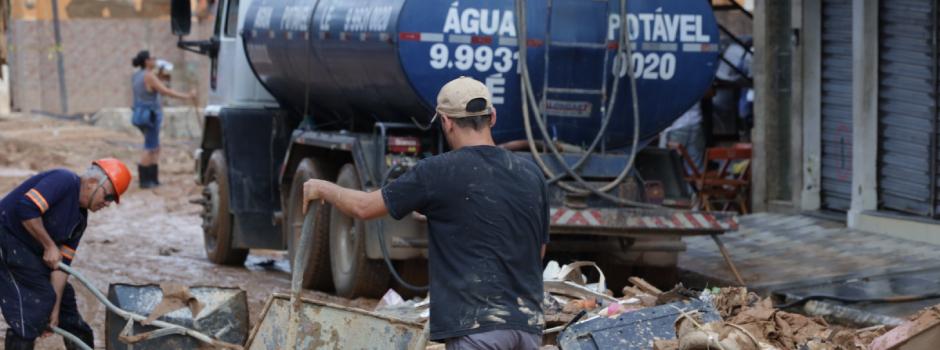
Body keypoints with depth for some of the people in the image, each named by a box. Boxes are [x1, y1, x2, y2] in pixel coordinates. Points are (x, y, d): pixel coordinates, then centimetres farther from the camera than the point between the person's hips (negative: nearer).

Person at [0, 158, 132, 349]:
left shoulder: (80, 218, 8)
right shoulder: (64, 181, -19)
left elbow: (62, 263, 4)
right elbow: (27, 208, -31)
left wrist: (55, 308, -4)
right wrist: (49, 246, -21)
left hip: (30, 251, 10)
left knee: (64, 296, 14)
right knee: (32, 303, -16)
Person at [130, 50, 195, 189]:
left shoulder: (136, 76, 10)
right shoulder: (149, 76, -17)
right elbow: (166, 91, -22)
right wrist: (186, 96, -19)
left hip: (140, 114, 9)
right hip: (150, 116, -9)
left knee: (155, 149, 14)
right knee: (149, 149, -3)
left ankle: (153, 179, 15)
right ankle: (144, 181, -2)